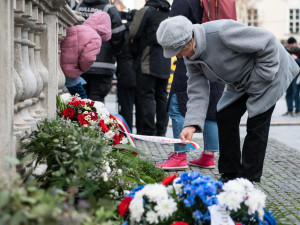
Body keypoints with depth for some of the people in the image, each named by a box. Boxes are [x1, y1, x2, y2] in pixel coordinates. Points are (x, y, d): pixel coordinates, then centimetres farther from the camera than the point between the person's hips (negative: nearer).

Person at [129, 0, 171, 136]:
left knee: (147, 95, -4)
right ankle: (161, 132, 13)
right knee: (162, 96, 10)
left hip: (150, 61, -6)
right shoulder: (169, 12, 13)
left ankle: (149, 131, -7)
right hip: (165, 63, 6)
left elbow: (133, 33, -10)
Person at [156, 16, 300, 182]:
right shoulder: (190, 58, -10)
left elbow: (268, 44, -29)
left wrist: (258, 81, -23)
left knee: (256, 124, -10)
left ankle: (248, 180, -1)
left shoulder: (221, 32, -36)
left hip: (270, 71, -8)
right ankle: (230, 174, 12)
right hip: (240, 81, 8)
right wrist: (191, 124, -26)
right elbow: (197, 92, -11)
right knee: (225, 117, 2)